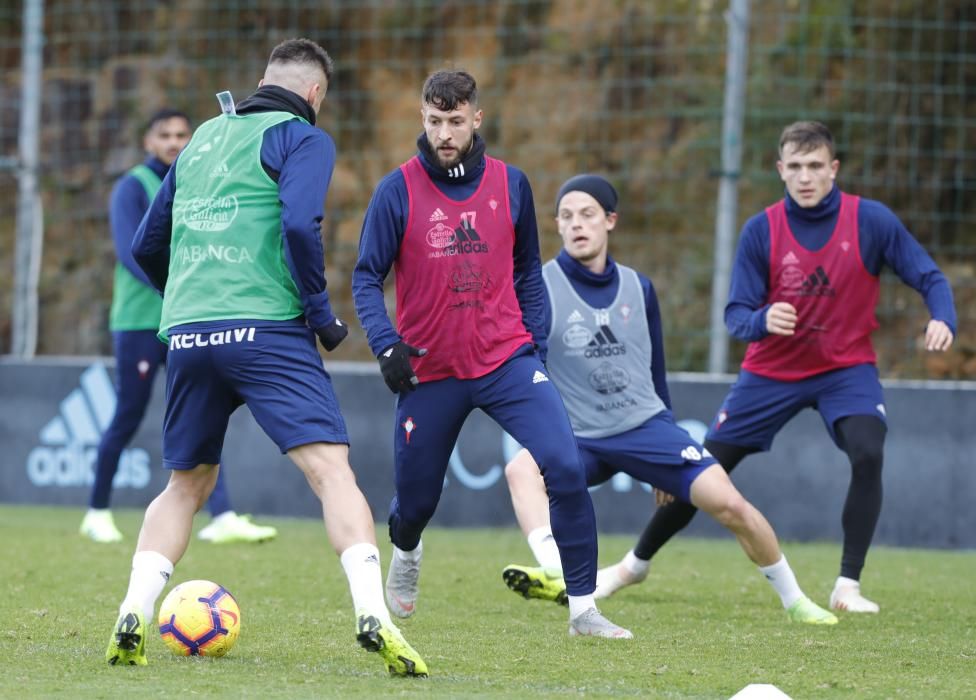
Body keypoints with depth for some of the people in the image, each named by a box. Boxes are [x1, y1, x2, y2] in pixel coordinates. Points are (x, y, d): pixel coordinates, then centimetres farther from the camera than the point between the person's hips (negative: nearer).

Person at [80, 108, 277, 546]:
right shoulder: (133, 188, -7)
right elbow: (130, 252, -19)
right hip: (139, 323, -5)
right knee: (128, 419, 2)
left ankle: (222, 518, -13)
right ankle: (97, 513, 17)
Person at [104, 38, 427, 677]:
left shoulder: (203, 139, 22)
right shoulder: (303, 138, 3)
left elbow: (147, 246, 26)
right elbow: (299, 224, -15)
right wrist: (322, 314, -5)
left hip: (187, 334, 6)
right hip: (265, 331, -6)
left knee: (187, 484, 20)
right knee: (331, 469, -11)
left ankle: (132, 620, 6)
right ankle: (374, 618, -27)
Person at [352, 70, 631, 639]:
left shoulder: (510, 184, 2)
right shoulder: (398, 191, -5)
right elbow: (367, 277, -3)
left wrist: (536, 345, 6)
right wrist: (387, 345, -17)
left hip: (506, 359, 1)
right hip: (429, 371, -1)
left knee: (566, 468, -18)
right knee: (416, 499, 11)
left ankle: (583, 608, -10)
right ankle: (406, 554, 50)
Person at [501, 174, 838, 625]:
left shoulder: (637, 288, 6)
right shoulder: (540, 287, -7)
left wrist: (666, 448, 20)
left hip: (647, 425, 2)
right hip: (578, 438, -2)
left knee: (729, 504, -11)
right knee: (522, 468, -33)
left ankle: (794, 600, 9)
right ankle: (557, 574, -52)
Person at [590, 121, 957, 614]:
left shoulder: (871, 220, -14)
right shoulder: (761, 231, -12)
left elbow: (929, 278, -10)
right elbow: (736, 316, -12)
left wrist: (941, 318, -31)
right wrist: (762, 321, -36)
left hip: (846, 368, -1)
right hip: (772, 373, 1)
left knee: (868, 454, -28)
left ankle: (848, 586, -17)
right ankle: (635, 563, 27)